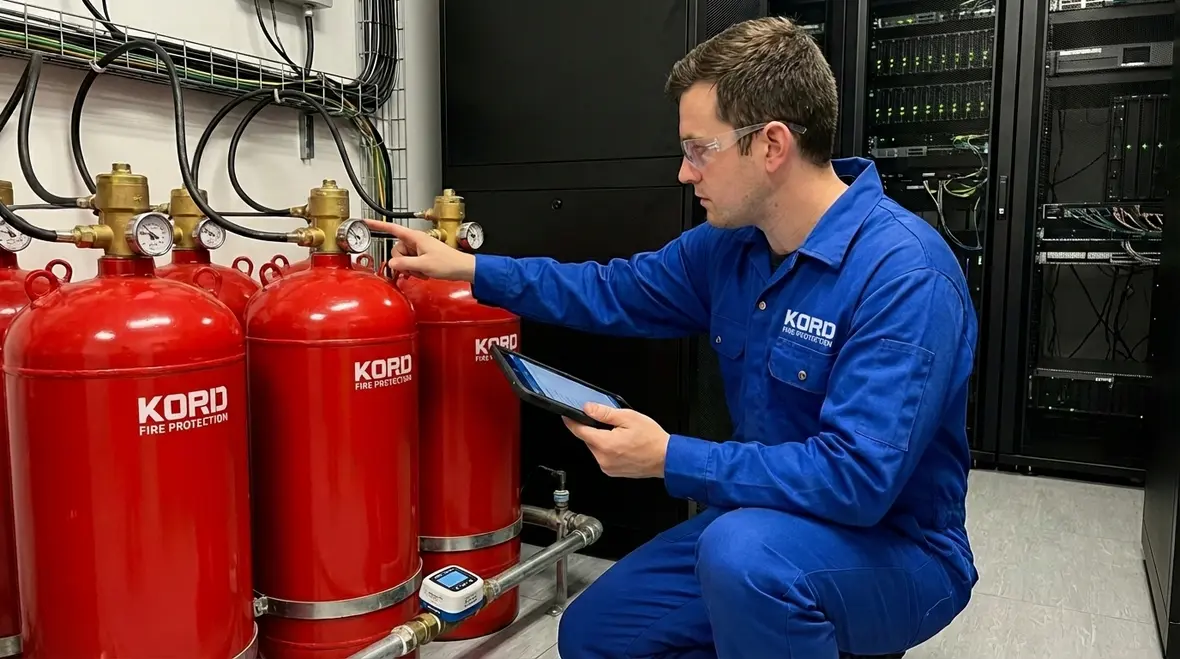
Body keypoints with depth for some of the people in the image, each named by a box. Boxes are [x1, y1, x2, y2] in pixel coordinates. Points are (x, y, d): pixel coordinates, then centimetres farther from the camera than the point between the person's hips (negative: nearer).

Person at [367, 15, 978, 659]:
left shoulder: (904, 273, -27)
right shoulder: (733, 242, -2)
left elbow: (859, 477, -32)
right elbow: (615, 291, 9)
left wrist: (669, 459, -28)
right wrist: (468, 267, 6)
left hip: (897, 551, -7)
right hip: (763, 528, 7)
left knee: (743, 550, -38)